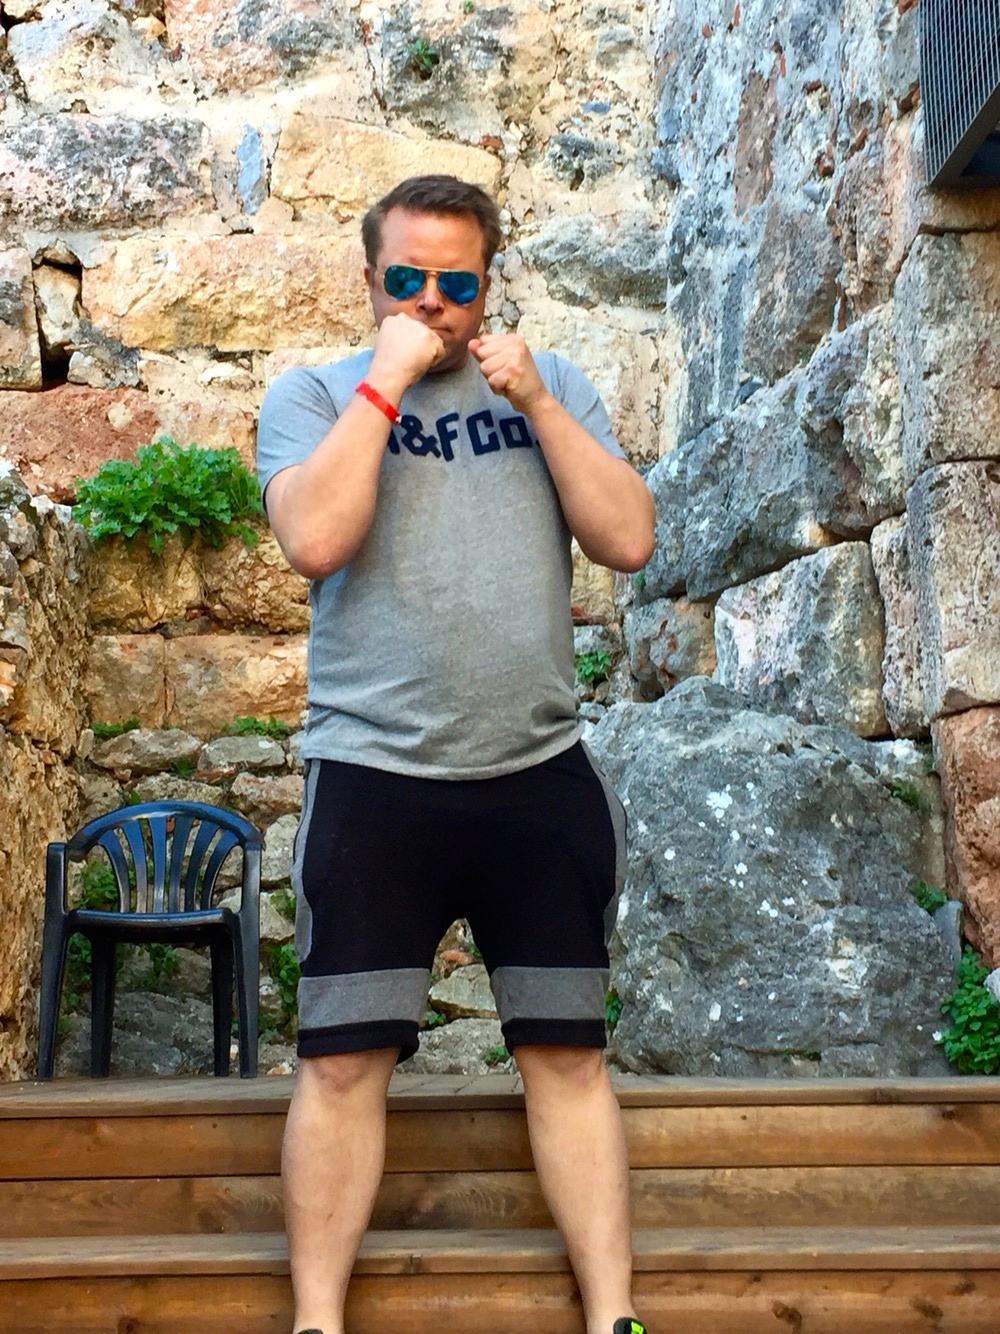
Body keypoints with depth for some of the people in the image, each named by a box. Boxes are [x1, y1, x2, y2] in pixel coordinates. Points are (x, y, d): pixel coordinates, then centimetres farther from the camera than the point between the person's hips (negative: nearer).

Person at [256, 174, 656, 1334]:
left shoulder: (551, 386, 13)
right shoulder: (311, 393, 6)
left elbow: (628, 539, 1)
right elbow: (315, 540, -13)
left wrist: (532, 400, -5)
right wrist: (385, 380, -10)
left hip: (541, 779, 2)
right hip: (372, 777, -2)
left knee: (567, 1055, 6)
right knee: (343, 1059, 0)